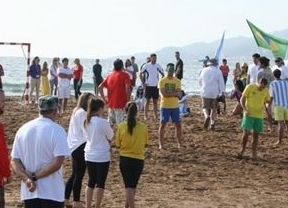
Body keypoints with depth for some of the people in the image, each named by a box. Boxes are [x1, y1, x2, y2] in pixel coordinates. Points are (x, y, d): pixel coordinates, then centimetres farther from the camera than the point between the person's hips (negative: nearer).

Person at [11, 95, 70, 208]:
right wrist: (35, 177, -13)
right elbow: (57, 163, -19)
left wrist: (27, 179, -10)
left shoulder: (23, 129, 5)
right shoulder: (57, 130, -11)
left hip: (29, 192, 5)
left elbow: (15, 161, 1)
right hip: (52, 192, -5)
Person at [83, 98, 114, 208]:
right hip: (102, 157, -6)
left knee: (91, 181, 16)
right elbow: (110, 137, -6)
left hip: (89, 156, 6)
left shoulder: (86, 122, 2)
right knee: (100, 183, 5)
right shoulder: (102, 122, -17)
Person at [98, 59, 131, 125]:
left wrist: (104, 98, 12)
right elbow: (127, 87, -20)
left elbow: (100, 87, 8)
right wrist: (128, 100, -11)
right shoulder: (124, 75, -5)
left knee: (110, 124, 15)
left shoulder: (109, 75, 11)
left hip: (110, 104, 6)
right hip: (120, 104, -6)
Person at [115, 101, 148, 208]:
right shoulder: (143, 127, -10)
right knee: (133, 186, 19)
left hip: (125, 159, -1)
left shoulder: (121, 126, -12)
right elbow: (145, 144, 2)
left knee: (128, 187, 3)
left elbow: (118, 144, -3)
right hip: (139, 160, 1)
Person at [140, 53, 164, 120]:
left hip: (156, 86, 3)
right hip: (148, 86, -3)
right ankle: (145, 116, 2)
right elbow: (140, 74, 2)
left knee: (155, 101, 8)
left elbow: (162, 74, 14)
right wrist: (143, 83, -3)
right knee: (147, 101, -2)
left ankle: (156, 115, 15)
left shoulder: (158, 66, 3)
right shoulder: (146, 66, -4)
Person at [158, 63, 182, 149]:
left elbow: (178, 94, -6)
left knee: (178, 124, 6)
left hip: (175, 106, 3)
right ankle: (161, 144, 7)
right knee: (162, 124, 1)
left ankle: (180, 144, 15)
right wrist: (174, 93, -15)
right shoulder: (162, 81, -5)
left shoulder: (177, 81, 4)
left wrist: (168, 92, -18)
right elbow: (164, 94, -17)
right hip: (165, 106, -3)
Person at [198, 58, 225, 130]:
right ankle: (212, 124, 9)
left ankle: (207, 116, -22)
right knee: (214, 109, 10)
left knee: (205, 107, 9)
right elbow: (221, 83, -5)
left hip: (205, 92, 1)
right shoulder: (218, 71, -2)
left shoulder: (204, 70, 4)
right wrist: (222, 92, -1)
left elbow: (199, 81, 16)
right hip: (215, 93, -1)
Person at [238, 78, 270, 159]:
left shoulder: (266, 91, 0)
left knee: (256, 135, 6)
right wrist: (245, 110, -18)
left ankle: (254, 153, 15)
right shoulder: (249, 87, -10)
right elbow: (242, 99, -6)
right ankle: (242, 150, 12)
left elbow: (268, 101, 14)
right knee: (246, 133, -9)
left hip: (259, 115, 3)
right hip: (249, 114, -3)